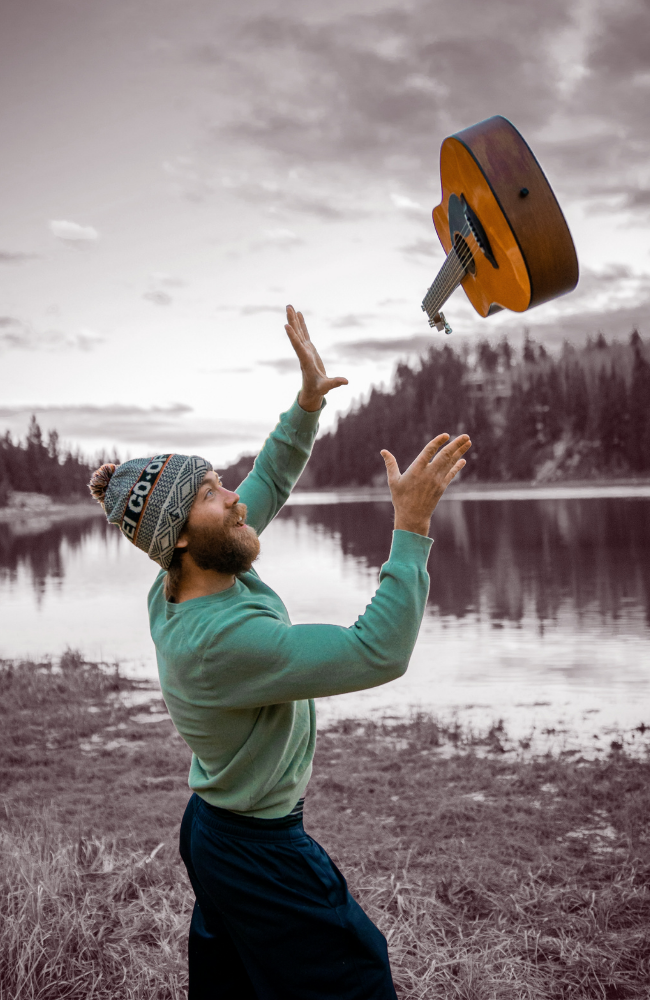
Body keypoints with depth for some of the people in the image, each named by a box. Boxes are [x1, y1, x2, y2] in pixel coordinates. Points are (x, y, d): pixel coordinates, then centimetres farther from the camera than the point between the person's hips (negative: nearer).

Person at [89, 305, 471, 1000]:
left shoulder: (181, 586, -5)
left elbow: (268, 485, 7)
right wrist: (412, 525, -33)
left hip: (213, 832, 9)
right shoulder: (221, 638, -33)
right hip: (260, 857, -9)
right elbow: (380, 652, -34)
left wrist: (308, 402, -2)